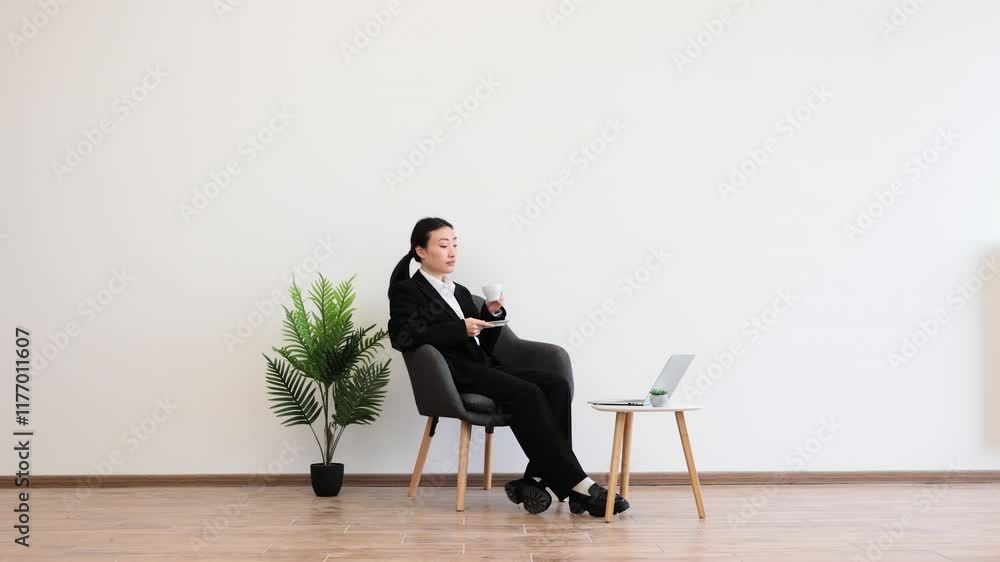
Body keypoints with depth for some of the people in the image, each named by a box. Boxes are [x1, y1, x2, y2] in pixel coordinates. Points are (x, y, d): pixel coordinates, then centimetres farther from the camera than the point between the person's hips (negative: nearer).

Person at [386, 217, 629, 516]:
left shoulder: (461, 292, 28)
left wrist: (492, 314, 4)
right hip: (454, 374, -7)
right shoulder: (407, 291, 8)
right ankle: (577, 485, -30)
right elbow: (402, 335, -12)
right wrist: (461, 329, -16)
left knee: (556, 384, -19)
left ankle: (535, 480, -28)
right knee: (526, 393, -30)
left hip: (482, 366, 7)